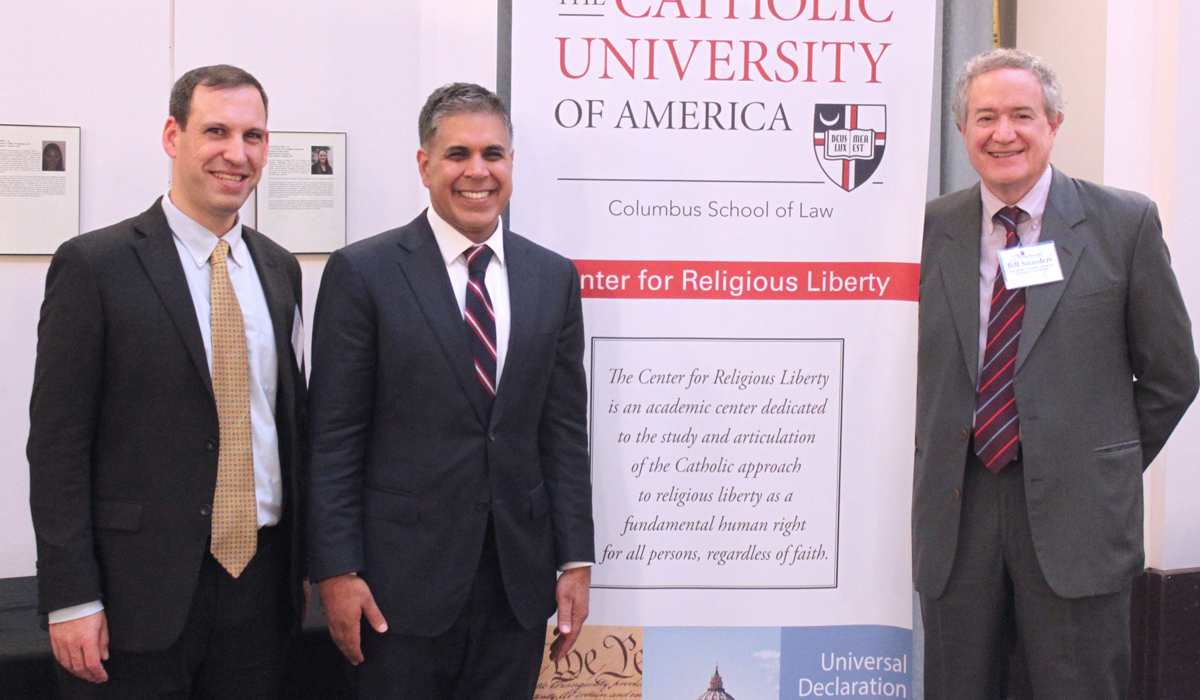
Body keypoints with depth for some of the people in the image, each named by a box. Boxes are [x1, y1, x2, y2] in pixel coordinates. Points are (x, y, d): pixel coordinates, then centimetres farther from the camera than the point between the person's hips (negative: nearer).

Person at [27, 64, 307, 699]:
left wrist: (304, 561, 12)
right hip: (140, 591, -5)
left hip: (261, 580, 5)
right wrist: (71, 598, -13)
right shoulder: (94, 265, -7)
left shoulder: (278, 269, 10)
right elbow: (57, 444, -9)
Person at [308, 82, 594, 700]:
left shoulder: (554, 277, 8)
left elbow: (565, 432, 8)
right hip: (404, 578, -3)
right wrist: (336, 571, -9)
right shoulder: (362, 273, -4)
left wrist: (575, 560, 4)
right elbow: (333, 437, -5)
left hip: (518, 578, 4)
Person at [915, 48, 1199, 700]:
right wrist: (941, 461, 8)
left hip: (1077, 516, -2)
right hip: (955, 511, 2)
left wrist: (1109, 467, 6)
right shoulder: (931, 226, 6)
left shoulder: (1124, 222, 0)